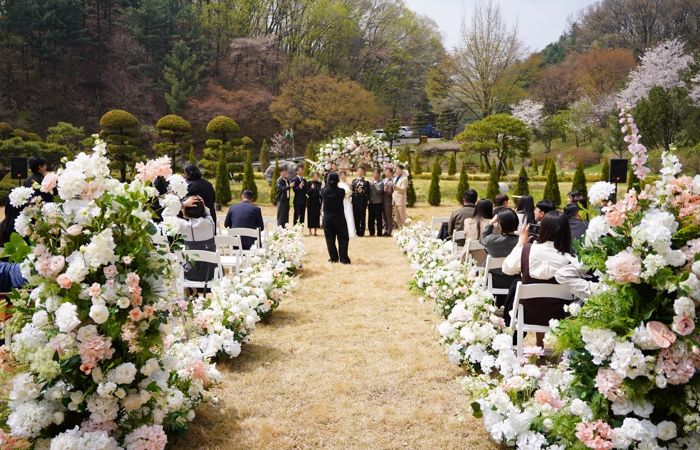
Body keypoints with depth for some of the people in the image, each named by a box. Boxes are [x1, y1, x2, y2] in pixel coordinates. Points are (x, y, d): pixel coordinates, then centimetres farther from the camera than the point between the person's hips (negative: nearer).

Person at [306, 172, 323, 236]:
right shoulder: (309, 183, 0)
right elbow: (307, 192, -5)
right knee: (310, 216, 0)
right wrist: (311, 189, -21)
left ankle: (315, 231, 7)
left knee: (317, 216, 1)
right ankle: (310, 231, 7)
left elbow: (321, 192, 11)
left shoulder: (319, 184, 9)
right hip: (311, 202, -3)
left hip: (317, 202, 3)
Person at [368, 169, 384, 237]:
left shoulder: (381, 183, -5)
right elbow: (368, 191, 14)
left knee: (378, 219, -2)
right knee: (371, 218, 10)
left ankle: (379, 232, 4)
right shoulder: (371, 182, 14)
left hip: (378, 203, -6)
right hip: (371, 203, 6)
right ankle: (371, 232, 18)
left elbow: (379, 191, -17)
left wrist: (373, 184, -16)